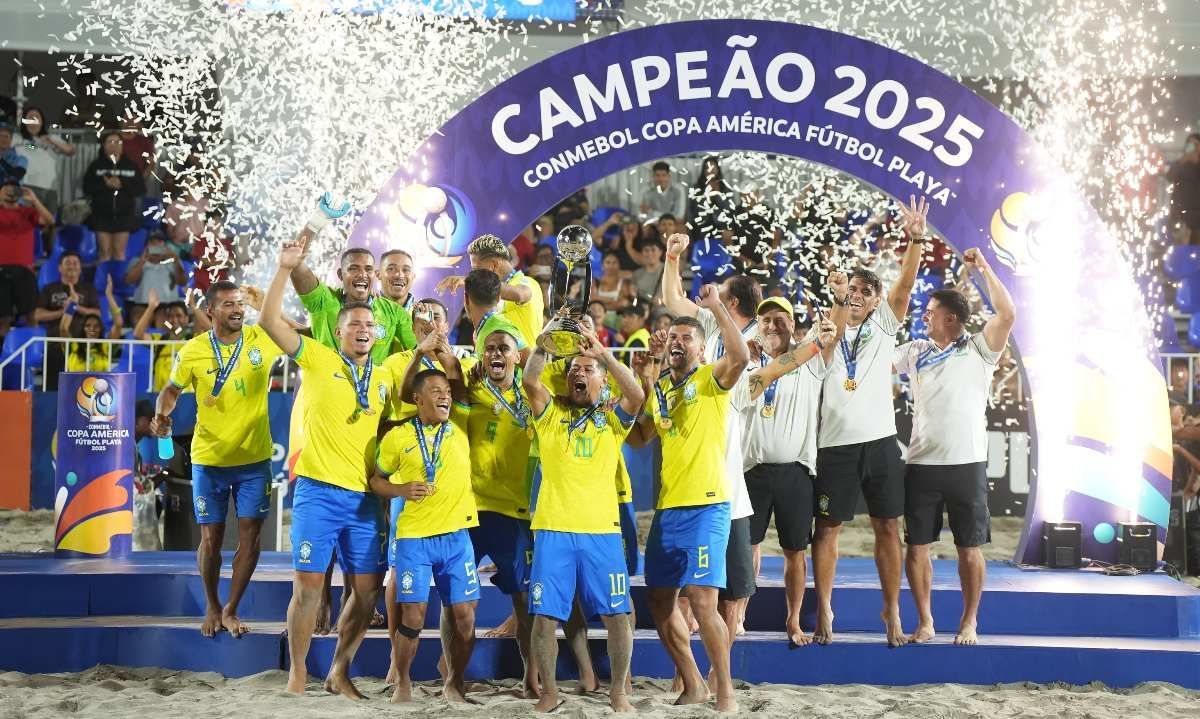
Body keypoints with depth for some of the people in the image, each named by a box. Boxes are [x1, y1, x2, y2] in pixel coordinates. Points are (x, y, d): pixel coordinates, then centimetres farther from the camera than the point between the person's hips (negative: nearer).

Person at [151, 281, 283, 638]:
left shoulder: (262, 339, -6)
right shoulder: (193, 351, -6)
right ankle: (212, 607, 28)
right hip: (209, 459, 0)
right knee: (211, 538, 6)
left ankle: (230, 610, 17)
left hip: (254, 459, 1)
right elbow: (171, 390, 7)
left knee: (250, 537, 1)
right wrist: (161, 415, -11)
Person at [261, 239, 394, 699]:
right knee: (308, 585, -2)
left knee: (367, 590, 5)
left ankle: (339, 672, 20)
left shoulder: (385, 377, 11)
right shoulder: (319, 360, -1)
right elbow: (270, 321, -7)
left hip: (365, 498, 4)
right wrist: (286, 269, -14)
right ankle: (297, 676, 10)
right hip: (318, 491, -4)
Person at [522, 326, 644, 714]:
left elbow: (637, 394, -10)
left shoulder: (612, 418, 10)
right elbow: (529, 381, -7)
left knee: (617, 614, 0)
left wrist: (602, 352, -15)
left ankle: (618, 691, 15)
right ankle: (549, 691, 14)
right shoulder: (551, 413, 11)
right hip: (553, 529, 0)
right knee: (545, 616, -1)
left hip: (602, 530, 0)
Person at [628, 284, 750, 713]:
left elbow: (741, 356, -24)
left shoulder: (711, 379, -3)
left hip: (706, 505, -7)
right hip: (667, 505, 7)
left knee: (702, 599, -14)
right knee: (660, 600, 10)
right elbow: (637, 439, 12)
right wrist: (646, 386, 4)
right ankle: (692, 685, 22)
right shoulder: (660, 388, 16)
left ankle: (724, 690, -2)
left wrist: (716, 307, -21)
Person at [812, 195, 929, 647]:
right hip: (835, 444, -1)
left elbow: (905, 286, -6)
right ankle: (824, 610, 13)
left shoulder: (883, 326, 8)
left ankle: (892, 610, 13)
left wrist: (916, 241, -18)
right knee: (827, 527, 3)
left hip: (879, 441, 1)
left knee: (888, 527, 3)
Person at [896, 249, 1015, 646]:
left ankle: (969, 621, 15)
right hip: (922, 464, 3)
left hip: (967, 464, -3)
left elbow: (1007, 314, -11)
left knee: (970, 547, 3)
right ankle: (925, 622, 14)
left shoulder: (978, 349, 1)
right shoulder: (915, 351, 12)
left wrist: (983, 268, -9)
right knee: (917, 545, 4)